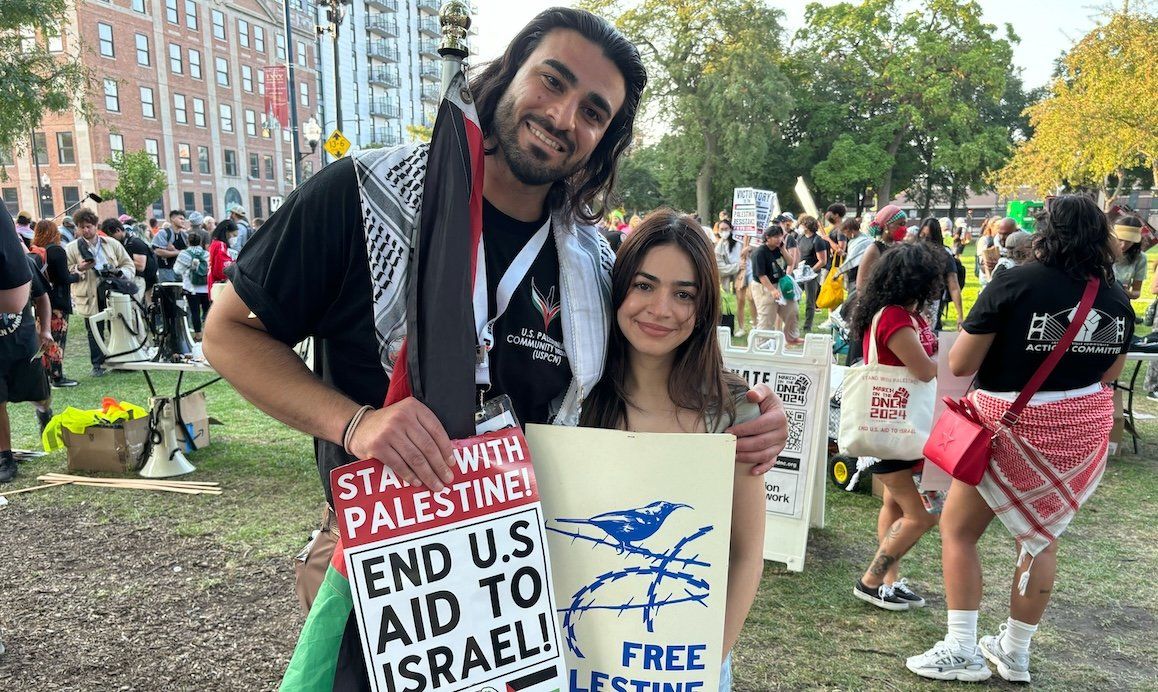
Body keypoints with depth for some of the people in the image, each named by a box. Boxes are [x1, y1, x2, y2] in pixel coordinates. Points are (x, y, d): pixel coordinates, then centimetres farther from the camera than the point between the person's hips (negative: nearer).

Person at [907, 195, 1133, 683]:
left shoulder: (1016, 283, -16)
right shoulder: (1117, 298, 0)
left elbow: (959, 365, -16)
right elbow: (1109, 373, 13)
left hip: (1011, 426, -6)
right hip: (1085, 429, 6)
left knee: (958, 530, 9)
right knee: (1041, 537, 17)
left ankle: (961, 651, 10)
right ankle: (1014, 654, 29)